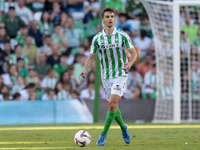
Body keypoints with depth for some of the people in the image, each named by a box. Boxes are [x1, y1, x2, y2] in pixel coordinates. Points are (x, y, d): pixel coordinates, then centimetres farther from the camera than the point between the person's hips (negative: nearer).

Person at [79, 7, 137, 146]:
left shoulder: (122, 36, -5)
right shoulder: (97, 38, 2)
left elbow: (134, 53, -2)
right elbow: (92, 57, 8)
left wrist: (130, 64, -23)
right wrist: (85, 70, -9)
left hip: (120, 74, -3)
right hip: (106, 76, 3)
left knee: (112, 103, -17)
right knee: (113, 106, 8)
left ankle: (104, 134, -10)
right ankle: (123, 128, 35)